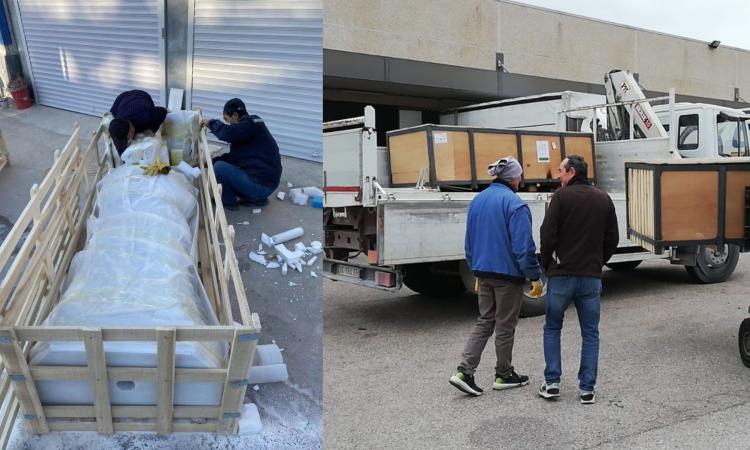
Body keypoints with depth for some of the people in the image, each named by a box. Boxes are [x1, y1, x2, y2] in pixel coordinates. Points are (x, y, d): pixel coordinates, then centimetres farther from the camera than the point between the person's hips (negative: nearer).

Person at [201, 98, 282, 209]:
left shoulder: (249, 125, -14)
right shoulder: (251, 126, 16)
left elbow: (227, 133, -31)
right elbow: (233, 156, 20)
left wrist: (211, 123, -11)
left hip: (261, 185, -10)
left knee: (219, 167, -12)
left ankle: (228, 201, 8)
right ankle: (255, 198, 15)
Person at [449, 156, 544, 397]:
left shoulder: (477, 201, 8)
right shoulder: (514, 204, -16)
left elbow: (470, 241, 14)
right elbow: (523, 246, -18)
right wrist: (535, 277, -11)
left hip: (484, 271, 7)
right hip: (508, 273, -6)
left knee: (484, 321, 14)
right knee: (505, 325, 8)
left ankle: (464, 371, 3)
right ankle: (503, 375, 22)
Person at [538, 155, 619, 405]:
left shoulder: (562, 195, -8)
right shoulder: (604, 199, 8)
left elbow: (548, 235, -11)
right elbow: (612, 239, 9)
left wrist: (547, 264, 2)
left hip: (561, 274, -3)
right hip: (592, 276, 3)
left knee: (552, 328, 12)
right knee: (590, 333, 10)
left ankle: (552, 383, 9)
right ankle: (587, 389, 9)